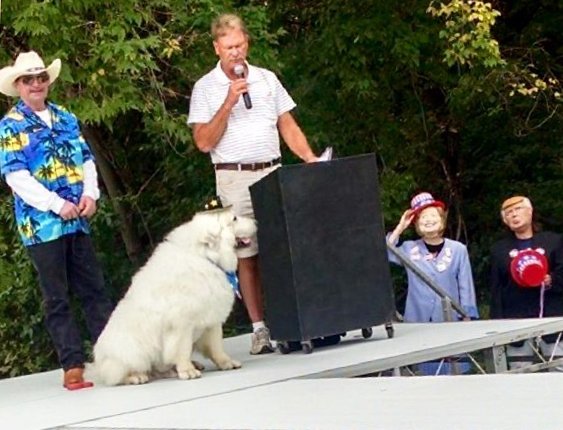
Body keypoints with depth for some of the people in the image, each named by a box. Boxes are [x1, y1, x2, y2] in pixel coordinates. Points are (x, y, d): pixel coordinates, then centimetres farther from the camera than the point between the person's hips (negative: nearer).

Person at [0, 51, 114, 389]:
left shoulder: (66, 118, 13)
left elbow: (86, 159, 12)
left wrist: (90, 193, -7)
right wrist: (56, 204, -17)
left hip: (77, 220, 5)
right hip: (42, 223, -4)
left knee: (94, 290, 7)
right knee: (57, 299, 1)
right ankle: (73, 365, 3)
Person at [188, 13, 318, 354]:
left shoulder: (267, 79, 12)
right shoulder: (206, 88, 3)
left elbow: (288, 126, 13)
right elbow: (204, 142, -4)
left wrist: (311, 158, -1)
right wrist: (229, 102, -11)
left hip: (273, 172, 3)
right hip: (235, 179, -3)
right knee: (247, 255, -2)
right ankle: (260, 327, 3)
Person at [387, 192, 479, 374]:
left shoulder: (458, 249, 2)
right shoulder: (408, 249, 6)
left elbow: (466, 286, 3)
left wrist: (467, 319, 0)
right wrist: (400, 227, -3)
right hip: (418, 323, 1)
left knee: (454, 373, 0)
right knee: (427, 372, 3)